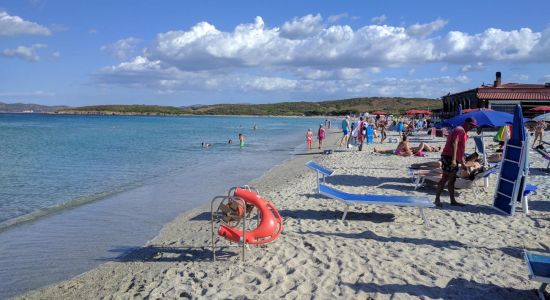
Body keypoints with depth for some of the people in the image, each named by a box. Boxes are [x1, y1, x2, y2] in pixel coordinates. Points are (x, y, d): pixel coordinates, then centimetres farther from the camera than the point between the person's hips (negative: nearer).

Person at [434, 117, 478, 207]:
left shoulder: (463, 132, 23)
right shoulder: (460, 130, -9)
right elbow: (454, 144, -22)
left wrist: (463, 163, 28)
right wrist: (453, 159, -30)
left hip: (454, 159, 10)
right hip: (449, 157, -10)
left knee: (452, 180, 11)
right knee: (445, 178, -11)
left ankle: (453, 201, 15)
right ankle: (437, 199, -10)